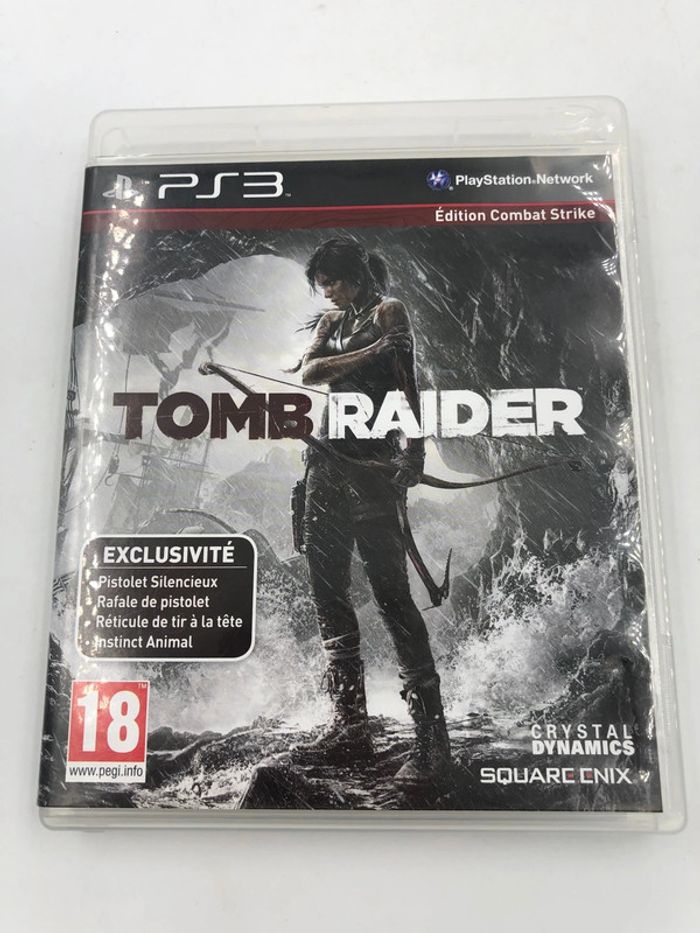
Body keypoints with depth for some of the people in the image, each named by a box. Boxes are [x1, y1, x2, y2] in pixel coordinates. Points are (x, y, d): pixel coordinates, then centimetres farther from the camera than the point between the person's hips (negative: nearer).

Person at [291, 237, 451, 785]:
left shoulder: (389, 311, 4)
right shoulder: (333, 321, 23)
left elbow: (408, 382, -10)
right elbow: (308, 372, 5)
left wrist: (414, 450, -23)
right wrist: (370, 353, -6)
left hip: (371, 462, -7)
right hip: (327, 462, 7)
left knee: (391, 592, -12)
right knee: (329, 594, 5)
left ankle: (432, 734, -6)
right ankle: (350, 725, 13)